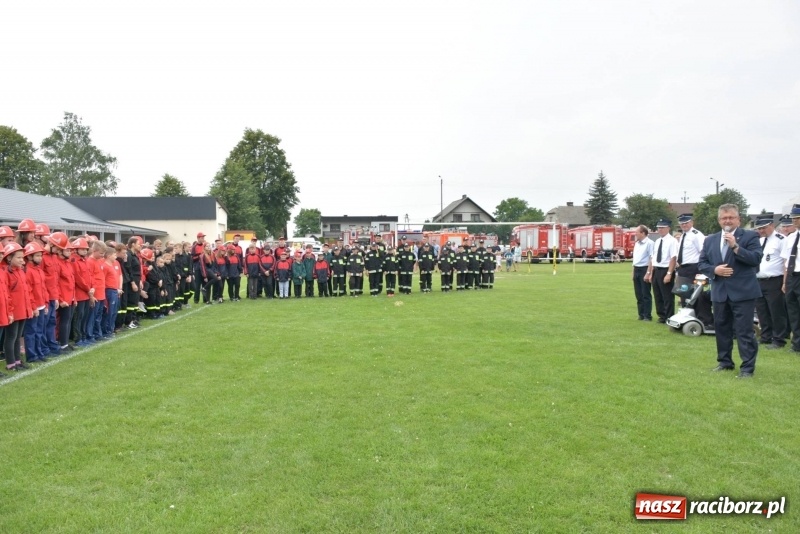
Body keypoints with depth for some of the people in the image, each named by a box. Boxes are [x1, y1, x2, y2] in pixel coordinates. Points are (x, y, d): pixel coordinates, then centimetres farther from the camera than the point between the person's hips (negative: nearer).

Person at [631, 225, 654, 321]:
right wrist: (633, 271, 16)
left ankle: (647, 316, 7)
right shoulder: (637, 243, 14)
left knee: (646, 294, 0)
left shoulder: (649, 243, -13)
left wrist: (648, 273, -21)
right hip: (636, 270, 8)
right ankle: (641, 315, 20)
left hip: (644, 269, -8)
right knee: (638, 294, 12)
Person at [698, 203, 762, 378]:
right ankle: (725, 361, 28)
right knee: (721, 329, 14)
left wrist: (735, 246, -23)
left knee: (744, 331, -4)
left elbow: (756, 259, -15)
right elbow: (702, 263, 10)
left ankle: (747, 367, 4)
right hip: (720, 293, 5)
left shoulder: (750, 236, -3)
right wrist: (714, 270, -9)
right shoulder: (710, 240, 10)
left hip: (743, 292, -5)